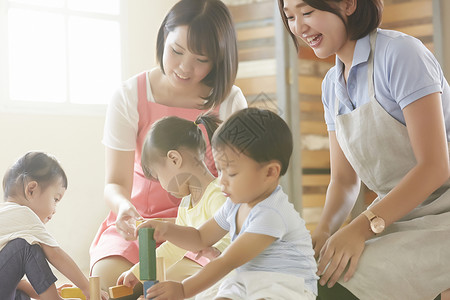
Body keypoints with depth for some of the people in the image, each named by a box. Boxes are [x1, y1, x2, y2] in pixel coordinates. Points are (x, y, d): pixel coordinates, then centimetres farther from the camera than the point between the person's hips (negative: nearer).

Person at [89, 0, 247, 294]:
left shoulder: (230, 102, -4)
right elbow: (116, 183, -8)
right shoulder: (130, 97, -7)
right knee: (107, 276, -26)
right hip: (142, 217, 1)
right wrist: (123, 205, -34)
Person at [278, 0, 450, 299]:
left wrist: (361, 228, -24)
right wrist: (323, 231, -11)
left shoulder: (401, 53, -16)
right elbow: (344, 179, 10)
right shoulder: (332, 84, 9)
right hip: (395, 214, 7)